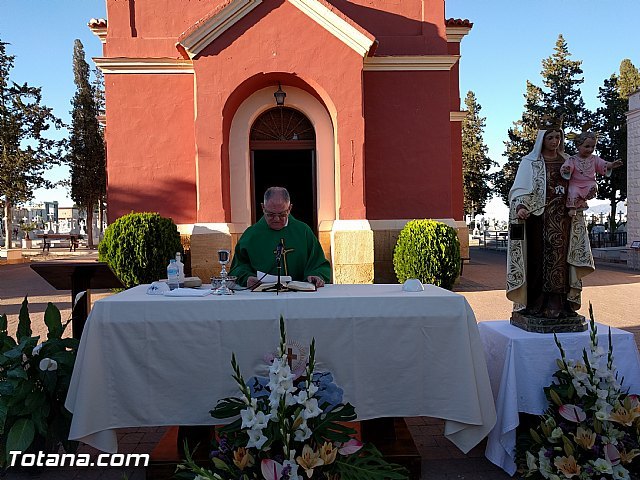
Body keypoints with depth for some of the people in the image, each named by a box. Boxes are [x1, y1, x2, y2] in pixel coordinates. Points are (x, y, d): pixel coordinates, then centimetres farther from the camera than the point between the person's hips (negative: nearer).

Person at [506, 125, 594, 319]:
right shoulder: (530, 162, 3)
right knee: (539, 258, -6)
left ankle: (560, 303, 7)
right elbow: (520, 188, -8)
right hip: (539, 216, -4)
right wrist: (520, 207, -26)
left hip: (563, 218, 4)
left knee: (561, 258, 2)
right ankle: (537, 304, -2)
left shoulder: (567, 161, 17)